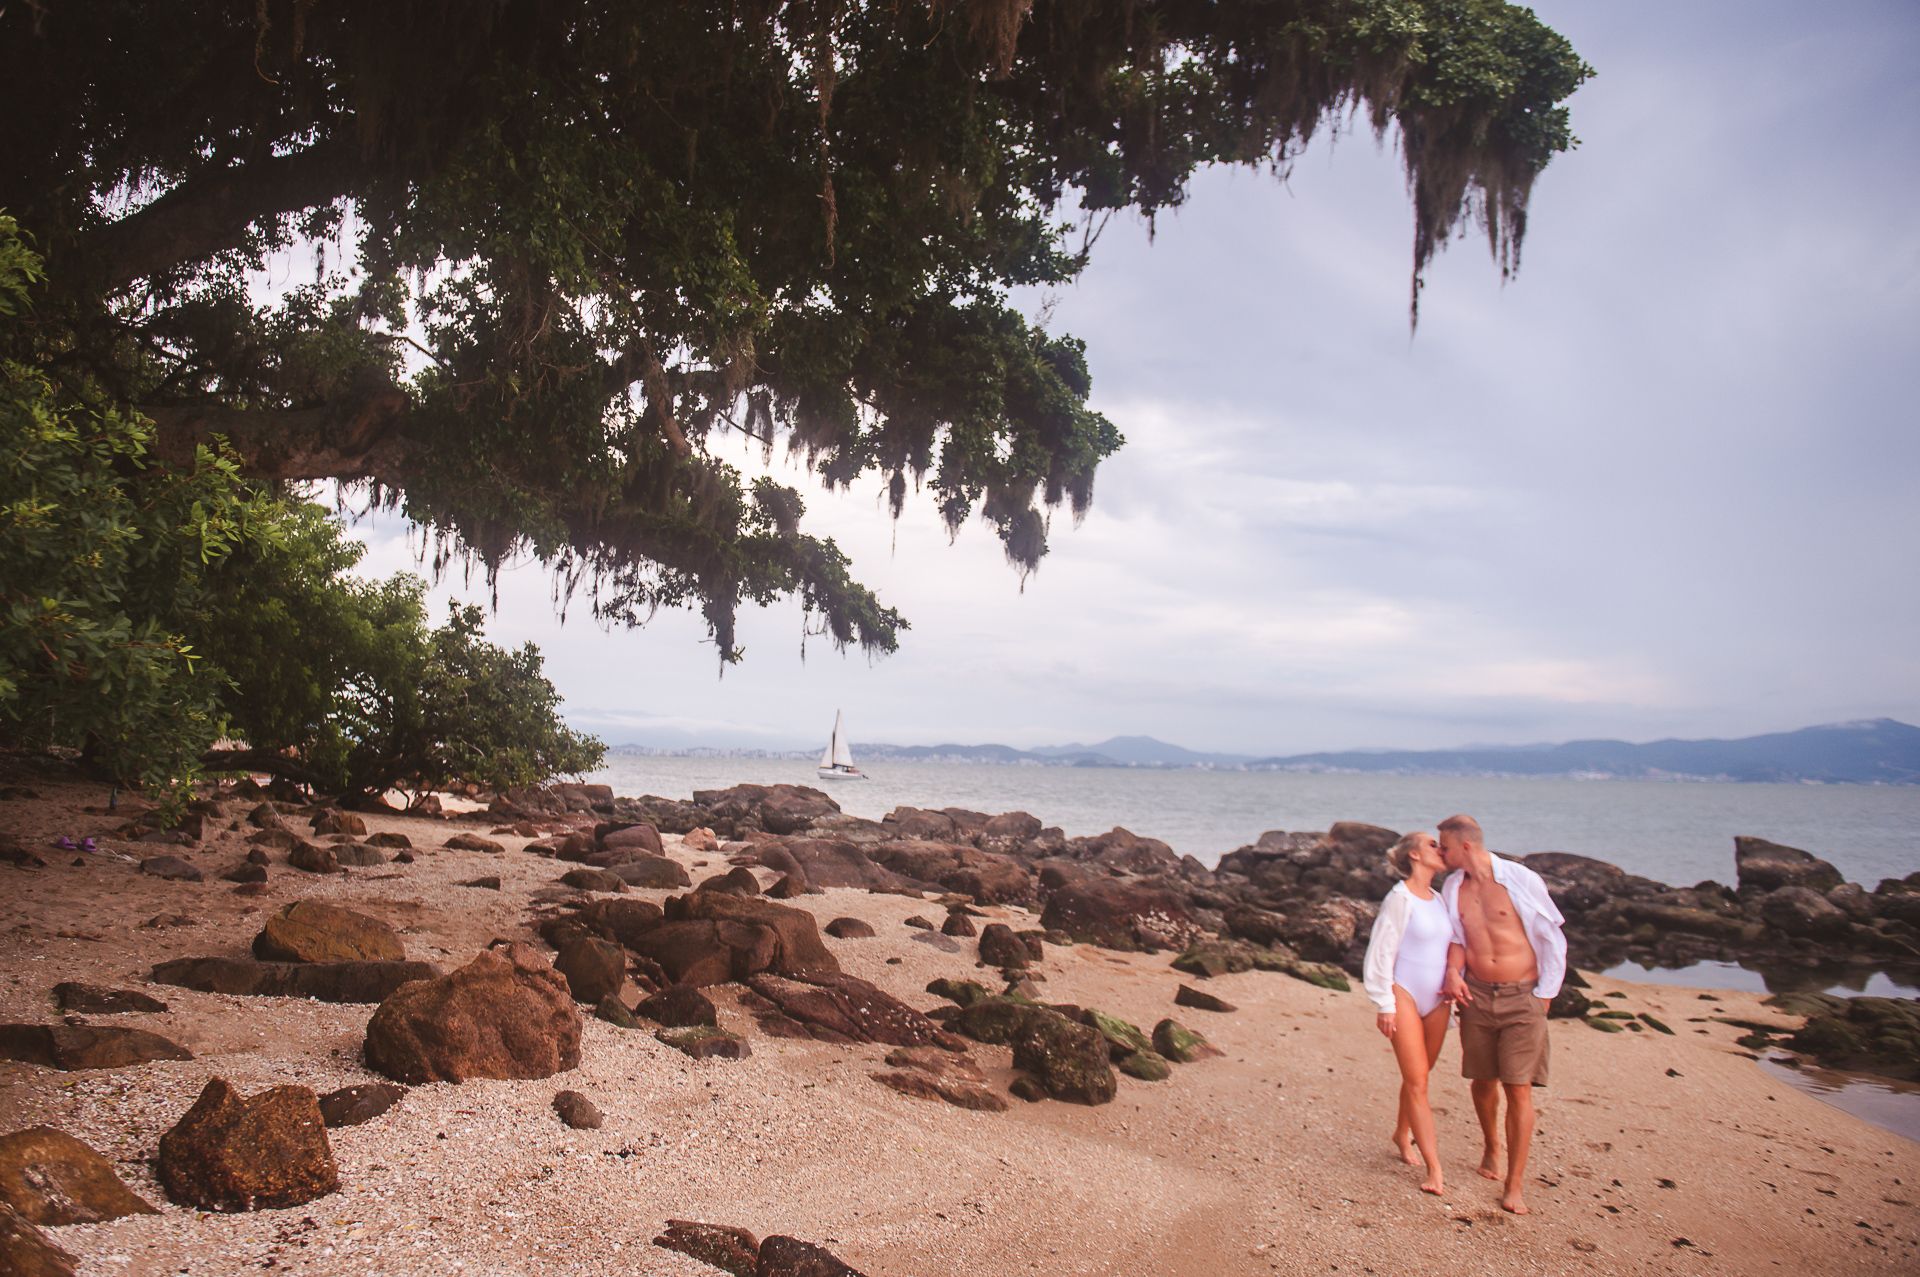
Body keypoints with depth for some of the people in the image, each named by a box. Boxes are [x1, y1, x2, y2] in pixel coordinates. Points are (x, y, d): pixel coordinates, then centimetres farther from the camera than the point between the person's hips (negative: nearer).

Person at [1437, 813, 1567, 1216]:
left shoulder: (1522, 880, -10)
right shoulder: (1454, 887, 4)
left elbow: (1553, 940, -2)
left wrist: (1543, 996, -2)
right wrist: (1454, 971, -5)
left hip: (1522, 999, -4)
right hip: (1476, 997, 4)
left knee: (1518, 1089, -6)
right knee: (1483, 1081, 11)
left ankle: (1515, 1184, 3)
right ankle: (1491, 1146, 39)